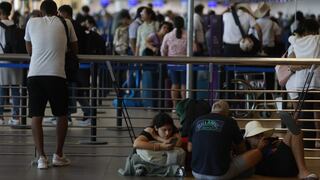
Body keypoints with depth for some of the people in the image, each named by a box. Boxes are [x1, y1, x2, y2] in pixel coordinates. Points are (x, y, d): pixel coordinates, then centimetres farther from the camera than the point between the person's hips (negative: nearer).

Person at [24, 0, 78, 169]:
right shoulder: (66, 23, 12)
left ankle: (41, 157, 0)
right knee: (62, 114, 15)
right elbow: (75, 50, 24)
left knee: (36, 116, 7)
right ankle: (58, 155, 18)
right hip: (56, 74, -1)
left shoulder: (32, 22, 15)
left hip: (34, 74, 1)